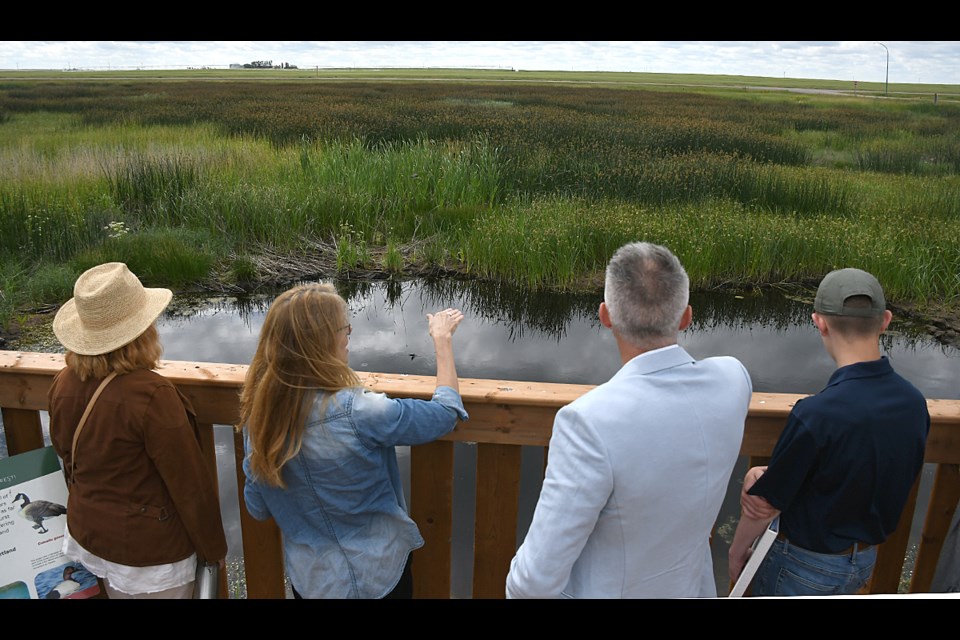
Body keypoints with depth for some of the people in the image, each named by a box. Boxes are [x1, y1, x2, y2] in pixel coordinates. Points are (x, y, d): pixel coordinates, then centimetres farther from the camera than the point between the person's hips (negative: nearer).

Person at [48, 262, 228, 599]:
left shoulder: (63, 385, -9)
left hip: (87, 535, 7)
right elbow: (190, 483, -22)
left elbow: (69, 462, 7)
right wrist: (214, 547, -8)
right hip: (149, 552, -7)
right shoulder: (150, 394, -30)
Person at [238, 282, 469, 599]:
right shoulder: (357, 413, -31)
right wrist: (443, 339, -4)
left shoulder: (258, 414, -15)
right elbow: (446, 411, -16)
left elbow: (258, 508, -2)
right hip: (377, 576, -3)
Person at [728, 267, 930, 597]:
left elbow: (765, 504, -21)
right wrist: (768, 473, -8)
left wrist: (737, 551, -2)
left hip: (804, 565, -6)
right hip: (865, 560, 6)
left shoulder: (815, 415, -33)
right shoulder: (914, 403, -11)